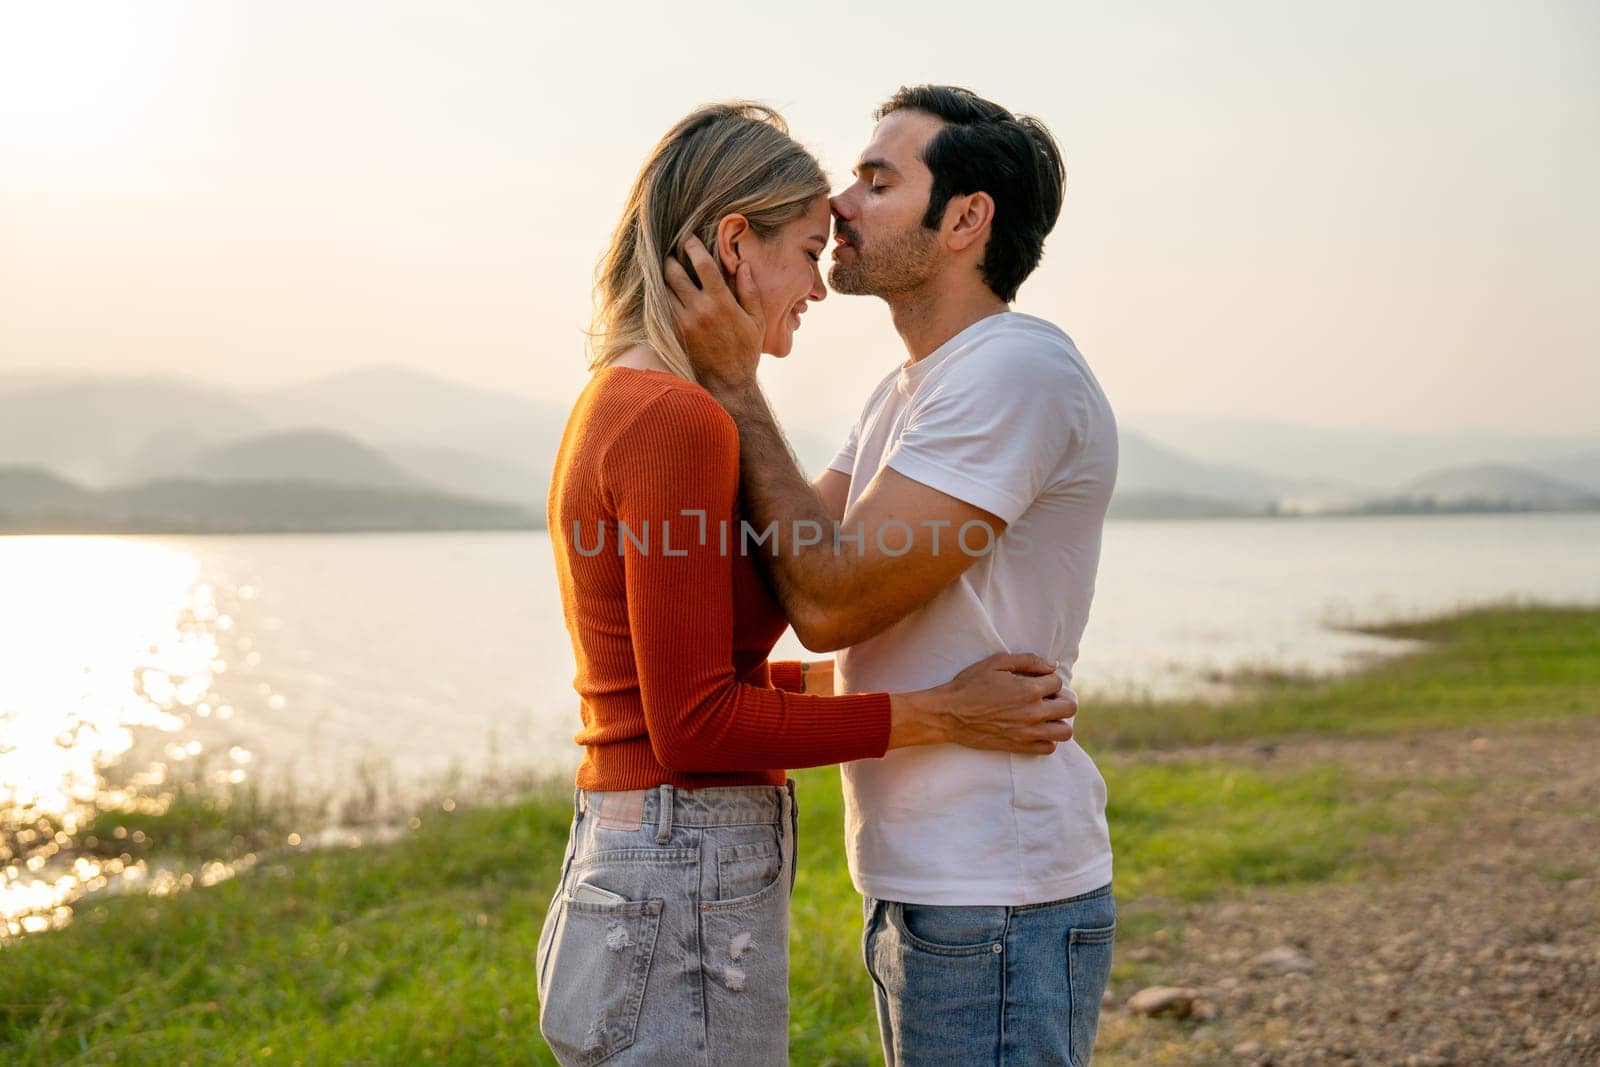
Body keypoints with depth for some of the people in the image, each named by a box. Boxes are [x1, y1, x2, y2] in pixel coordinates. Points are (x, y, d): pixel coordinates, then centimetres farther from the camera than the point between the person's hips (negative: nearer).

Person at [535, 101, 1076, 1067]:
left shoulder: (620, 405, 12)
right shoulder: (677, 420, -17)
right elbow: (695, 726, -20)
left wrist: (843, 678, 21)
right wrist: (936, 715, -13)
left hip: (621, 871, 10)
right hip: (686, 897, -10)